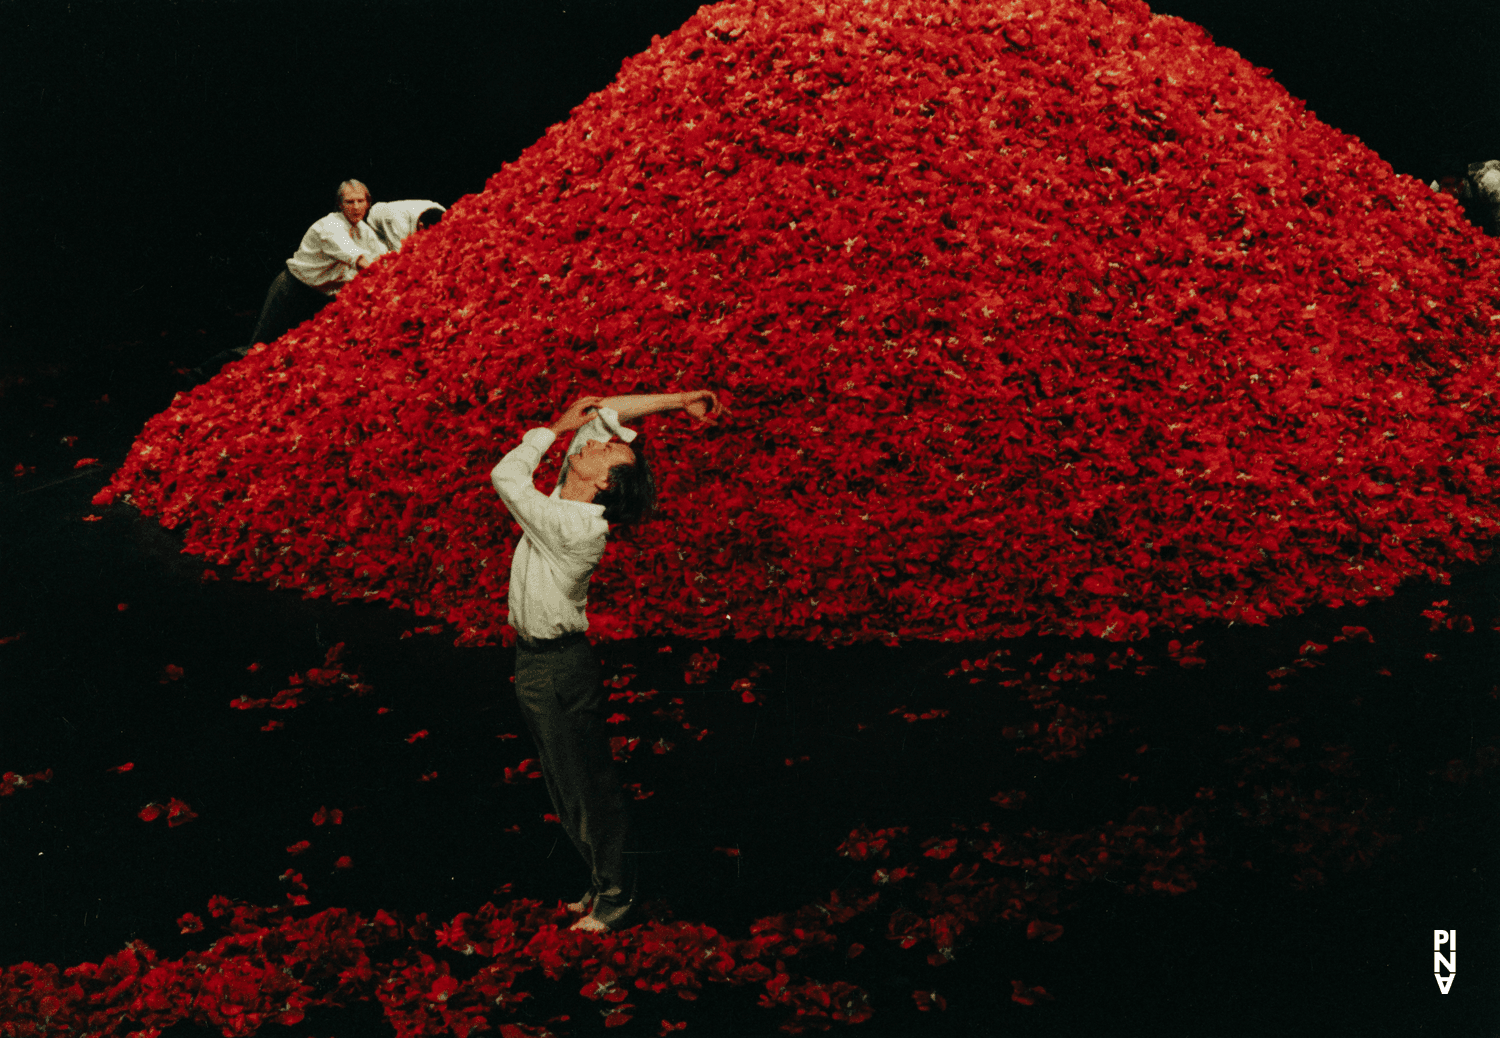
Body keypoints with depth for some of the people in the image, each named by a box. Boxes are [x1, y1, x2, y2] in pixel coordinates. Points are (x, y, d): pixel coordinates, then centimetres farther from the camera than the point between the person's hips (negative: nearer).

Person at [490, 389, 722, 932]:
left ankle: (615, 893, 20)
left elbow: (506, 475, -25)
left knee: (588, 786, 5)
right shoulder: (569, 500, -3)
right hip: (536, 660, 9)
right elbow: (599, 412, 3)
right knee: (568, 788, 18)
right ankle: (603, 881, 32)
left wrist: (555, 427, -13)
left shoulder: (575, 530, -26)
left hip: (557, 668, -9)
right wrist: (678, 400, 0)